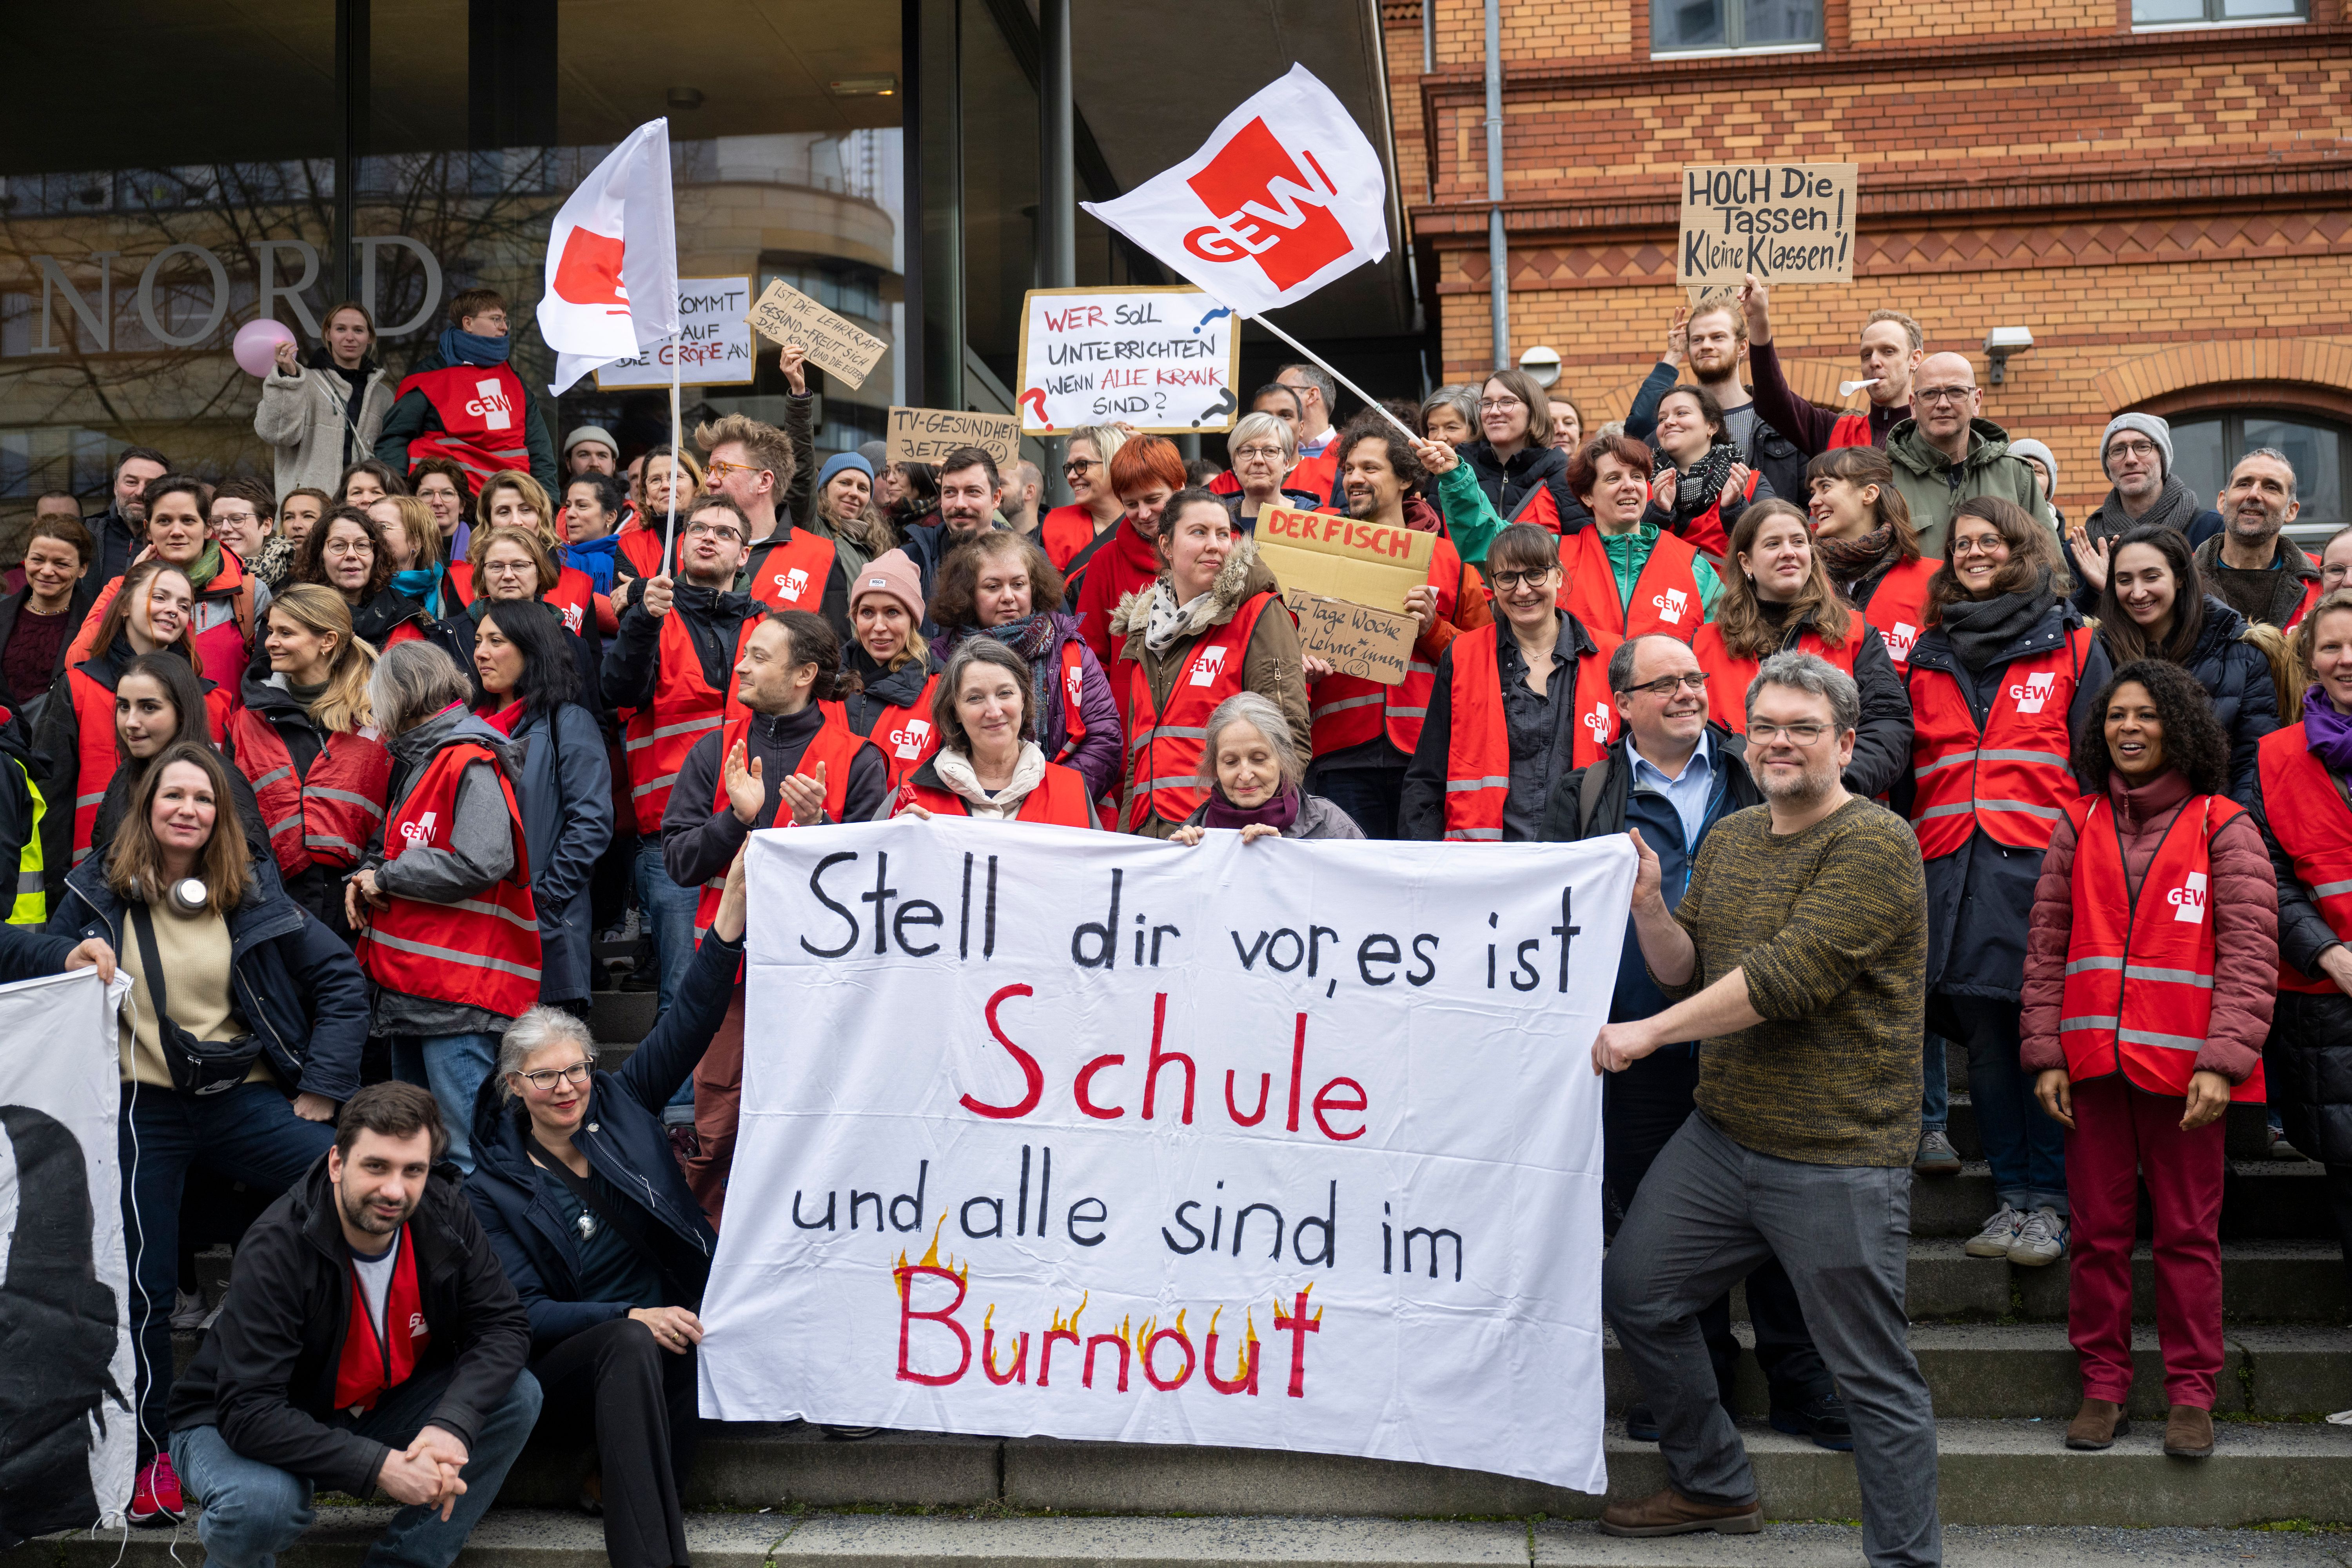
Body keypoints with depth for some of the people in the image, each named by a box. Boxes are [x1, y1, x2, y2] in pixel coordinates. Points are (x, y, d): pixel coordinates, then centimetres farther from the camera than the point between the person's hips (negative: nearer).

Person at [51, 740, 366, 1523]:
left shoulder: (254, 892, 3)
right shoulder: (97, 892, 4)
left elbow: (340, 982, 4)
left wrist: (322, 1086, -2)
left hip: (243, 1098, 0)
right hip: (143, 1108, 0)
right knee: (143, 1288, 1)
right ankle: (150, 1452, 20)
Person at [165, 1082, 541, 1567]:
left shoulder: (444, 1215, -14)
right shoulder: (277, 1249, -29)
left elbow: (502, 1325, -11)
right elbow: (248, 1412, -33)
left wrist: (451, 1426, -30)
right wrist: (380, 1467, -39)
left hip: (379, 1410, 5)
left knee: (517, 1396, -16)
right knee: (262, 1504, -38)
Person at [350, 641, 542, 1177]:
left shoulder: (470, 763, -12)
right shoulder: (418, 762, 19)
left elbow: (480, 864, -23)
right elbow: (397, 848, 30)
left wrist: (385, 878, -11)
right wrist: (365, 877, 6)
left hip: (460, 993, -10)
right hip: (411, 990, 10)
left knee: (463, 1152, -10)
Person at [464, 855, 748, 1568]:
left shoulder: (621, 1107, 9)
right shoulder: (494, 1187, 2)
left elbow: (690, 1018, 0)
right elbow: (524, 1311, -6)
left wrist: (734, 898, -12)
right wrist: (632, 1317, -22)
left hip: (673, 1340, 3)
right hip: (567, 1361, -3)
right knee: (630, 1342, -36)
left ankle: (623, 1482, -15)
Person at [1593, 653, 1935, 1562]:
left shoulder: (1874, 847, -14)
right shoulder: (1729, 839, 12)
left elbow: (1788, 975, -23)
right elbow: (1687, 971, 14)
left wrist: (1649, 1032, -18)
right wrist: (1649, 905, -6)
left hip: (1837, 1161, -8)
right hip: (1721, 1135, 8)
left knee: (1872, 1375, 0)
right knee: (1635, 1295, 14)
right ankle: (1716, 1487, 33)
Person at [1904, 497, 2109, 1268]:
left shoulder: (2073, 644, 8)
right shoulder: (1928, 655, 18)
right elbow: (1908, 767, 20)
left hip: (2041, 863, -3)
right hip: (1952, 873, 3)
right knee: (1984, 1038, 5)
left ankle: (2049, 1199, 4)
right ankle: (2013, 1193, 13)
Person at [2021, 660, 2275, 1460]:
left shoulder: (2223, 828, 2)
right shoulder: (2080, 827, 11)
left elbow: (2250, 955, -4)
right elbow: (2047, 948, 10)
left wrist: (2222, 1062, -14)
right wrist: (2046, 1054, 2)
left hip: (2183, 1063, -3)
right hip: (2094, 1058, 3)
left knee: (2189, 1233, 3)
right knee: (2099, 1228, 7)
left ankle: (2191, 1394, 13)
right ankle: (2102, 1386, 16)